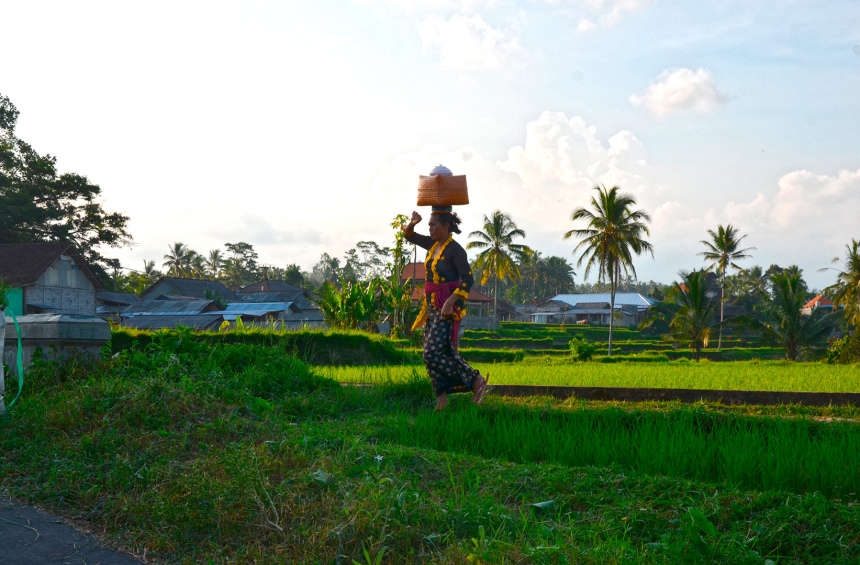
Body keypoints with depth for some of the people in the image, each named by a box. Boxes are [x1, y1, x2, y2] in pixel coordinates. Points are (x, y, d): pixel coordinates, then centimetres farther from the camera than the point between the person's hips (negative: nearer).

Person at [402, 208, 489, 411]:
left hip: (448, 308, -9)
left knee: (433, 354, -15)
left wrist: (450, 302, -27)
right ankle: (442, 400, 10)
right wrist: (412, 223, 0)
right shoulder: (434, 244, 11)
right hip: (433, 307, 9)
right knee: (431, 354, 5)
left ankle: (476, 380, -7)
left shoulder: (455, 249, -12)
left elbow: (468, 279, -19)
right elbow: (409, 235, 22)